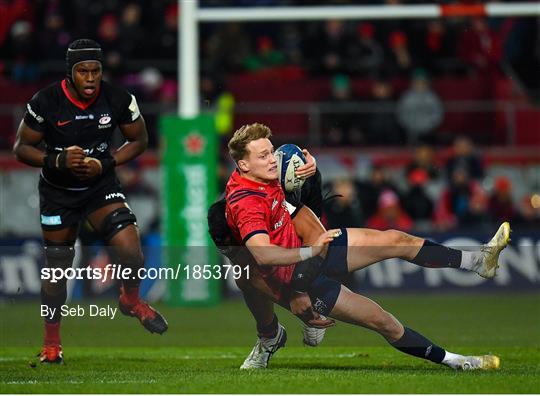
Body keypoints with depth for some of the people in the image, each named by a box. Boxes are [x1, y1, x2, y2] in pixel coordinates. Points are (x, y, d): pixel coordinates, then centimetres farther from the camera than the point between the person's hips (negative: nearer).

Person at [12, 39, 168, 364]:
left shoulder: (118, 100, -15)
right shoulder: (46, 102, -20)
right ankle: (51, 342, 26)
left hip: (101, 187, 1)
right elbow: (22, 148, -10)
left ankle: (131, 300, 18)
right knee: (57, 268, 7)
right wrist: (58, 161, -28)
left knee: (131, 254, -17)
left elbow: (139, 140, 0)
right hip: (58, 192, -1)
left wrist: (105, 163, -16)